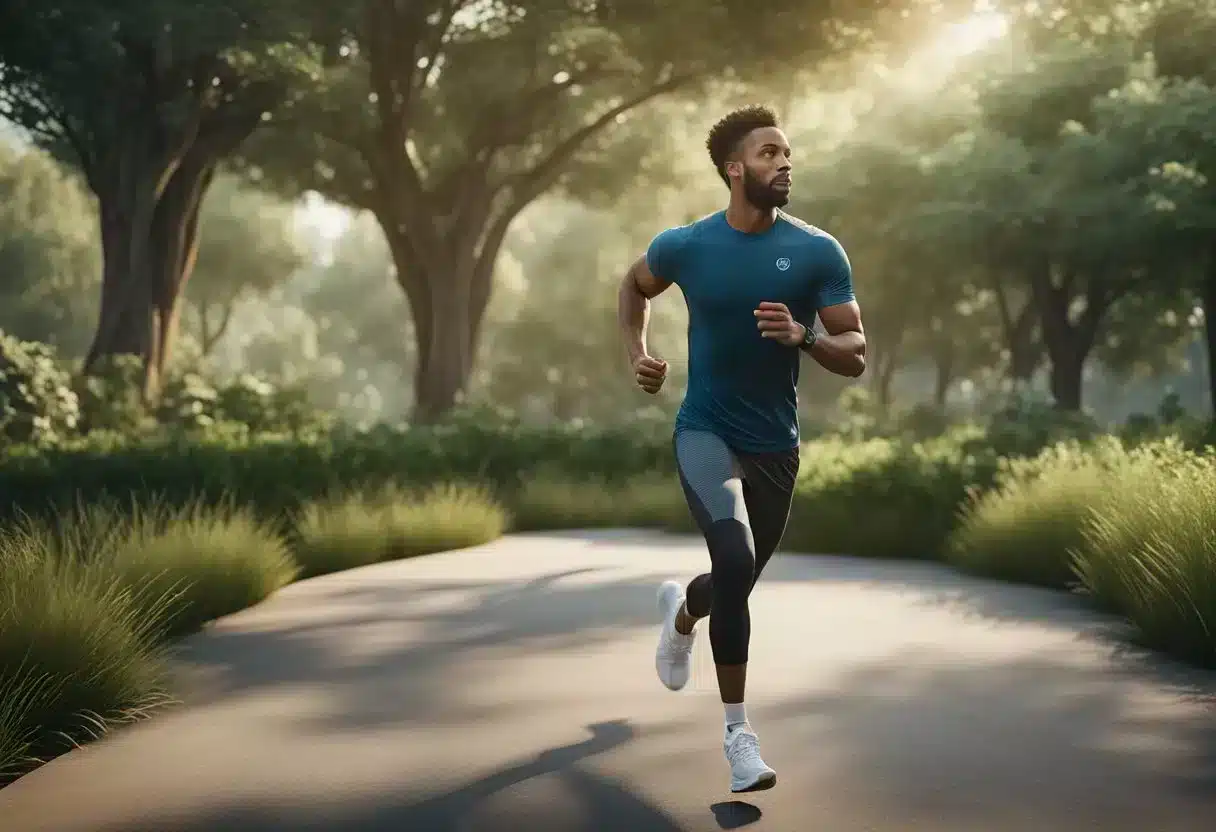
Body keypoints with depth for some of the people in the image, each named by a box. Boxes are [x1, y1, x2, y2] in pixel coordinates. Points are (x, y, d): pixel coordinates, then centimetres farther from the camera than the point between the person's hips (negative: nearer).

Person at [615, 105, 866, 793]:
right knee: (736, 559, -26)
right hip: (706, 432, -2)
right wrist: (638, 353, 1)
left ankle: (683, 610, 56)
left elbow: (856, 355, -8)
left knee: (740, 581, 17)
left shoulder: (818, 252, -8)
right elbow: (636, 285, 16)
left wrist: (803, 335, -27)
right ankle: (738, 728, -13)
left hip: (776, 445, 2)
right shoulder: (687, 245, -6)